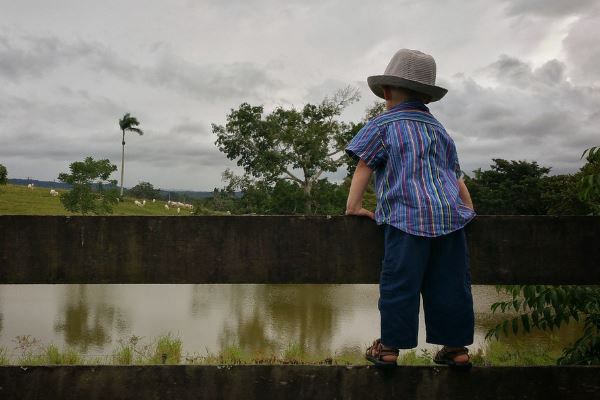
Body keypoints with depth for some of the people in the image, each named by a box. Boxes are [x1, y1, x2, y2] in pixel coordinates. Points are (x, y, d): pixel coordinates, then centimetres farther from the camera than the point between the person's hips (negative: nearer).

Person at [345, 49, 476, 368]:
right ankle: (456, 347, 16)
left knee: (399, 284, 0)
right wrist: (468, 207, 34)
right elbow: (455, 174, 28)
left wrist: (353, 205, 9)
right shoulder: (439, 129, 25)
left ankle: (389, 347, 7)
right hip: (450, 215, 6)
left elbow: (364, 166, 4)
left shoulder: (383, 125, 7)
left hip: (408, 217, -6)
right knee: (451, 283, 9)